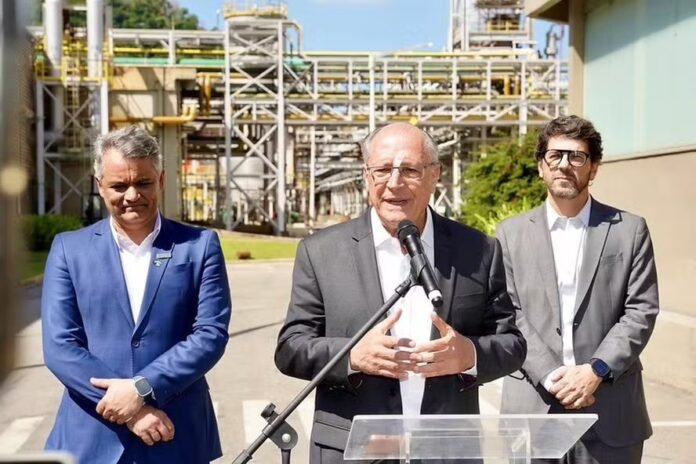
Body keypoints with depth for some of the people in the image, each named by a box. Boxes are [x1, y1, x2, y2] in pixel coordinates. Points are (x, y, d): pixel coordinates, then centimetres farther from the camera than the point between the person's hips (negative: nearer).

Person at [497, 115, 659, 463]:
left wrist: (596, 370, -12)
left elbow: (641, 311, 0)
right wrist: (550, 376, -11)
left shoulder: (630, 230, 5)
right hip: (533, 406, 1)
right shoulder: (512, 233, 7)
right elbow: (508, 314, 0)